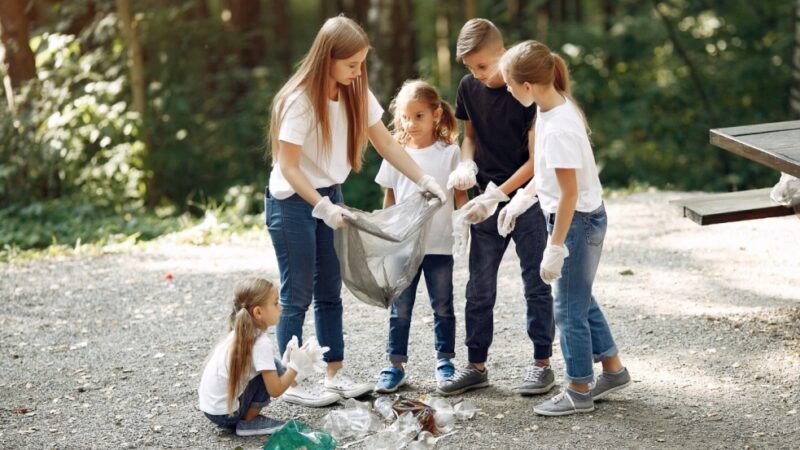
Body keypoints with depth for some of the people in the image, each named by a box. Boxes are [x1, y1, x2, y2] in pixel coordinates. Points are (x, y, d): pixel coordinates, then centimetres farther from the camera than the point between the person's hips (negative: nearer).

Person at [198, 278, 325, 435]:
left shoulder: (239, 334, 6)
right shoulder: (261, 343, -19)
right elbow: (275, 390, -17)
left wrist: (289, 365, 5)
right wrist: (295, 365, -5)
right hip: (225, 414, -8)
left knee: (270, 372, 15)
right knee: (274, 369, -8)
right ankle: (248, 422, -1)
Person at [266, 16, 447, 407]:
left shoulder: (355, 93, -2)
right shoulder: (300, 101, -23)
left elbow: (386, 143, 3)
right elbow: (288, 166, -23)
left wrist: (425, 180, -6)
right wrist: (322, 207, -33)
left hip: (330, 197, 7)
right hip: (293, 202, -7)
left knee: (330, 291, 11)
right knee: (297, 296, -2)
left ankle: (334, 373, 19)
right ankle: (291, 382, 7)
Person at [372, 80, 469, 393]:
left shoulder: (449, 152, -1)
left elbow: (459, 194, 3)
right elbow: (389, 199, 8)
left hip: (439, 244, -1)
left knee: (443, 306, 9)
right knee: (400, 308, 5)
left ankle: (445, 361, 21)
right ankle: (396, 365, 11)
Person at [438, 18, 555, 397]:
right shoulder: (469, 88, 2)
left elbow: (536, 157, -14)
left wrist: (499, 193, -19)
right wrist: (466, 164, -6)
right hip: (487, 201, 5)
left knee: (536, 284, 4)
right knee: (479, 287, 7)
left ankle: (542, 362, 14)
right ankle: (476, 366, 16)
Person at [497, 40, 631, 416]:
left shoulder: (558, 129, -28)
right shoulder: (555, 106, 1)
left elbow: (569, 193, -25)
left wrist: (555, 248, -20)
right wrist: (522, 199, 19)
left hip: (577, 220, -10)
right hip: (585, 218, 10)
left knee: (570, 307, 4)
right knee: (581, 299, 22)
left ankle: (579, 392, 18)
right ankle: (612, 370, 36)